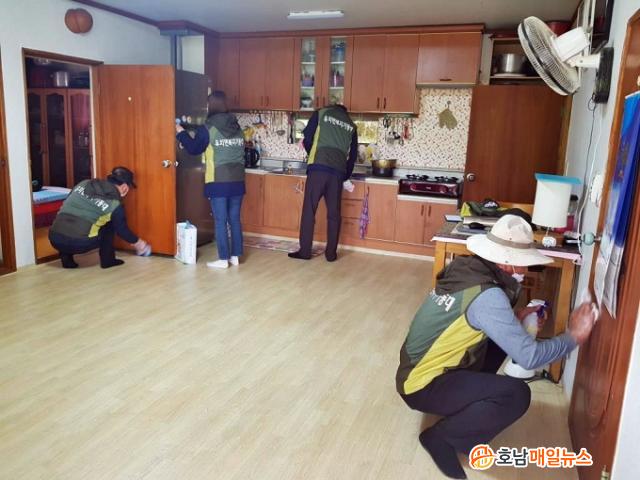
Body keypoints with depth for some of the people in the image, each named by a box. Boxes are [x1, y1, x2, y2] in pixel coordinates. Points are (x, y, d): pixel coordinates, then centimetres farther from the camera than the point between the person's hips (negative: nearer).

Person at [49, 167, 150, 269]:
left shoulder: (83, 184, 15)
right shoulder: (115, 204, 3)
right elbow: (122, 230, 16)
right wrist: (137, 242, 34)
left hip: (54, 239, 4)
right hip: (79, 244, -4)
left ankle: (66, 259, 23)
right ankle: (107, 260, 16)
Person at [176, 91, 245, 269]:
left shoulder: (208, 128, -8)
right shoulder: (237, 127, 8)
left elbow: (194, 149, 3)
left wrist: (181, 132, 16)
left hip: (218, 182, -5)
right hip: (237, 181, 5)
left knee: (220, 221, 1)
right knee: (235, 219, 11)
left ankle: (223, 259, 5)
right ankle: (235, 256, 16)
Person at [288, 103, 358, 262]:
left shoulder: (321, 113, 15)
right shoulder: (351, 125, 22)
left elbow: (307, 139, 10)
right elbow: (353, 155, 20)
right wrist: (345, 176, 30)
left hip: (318, 167, -3)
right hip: (338, 171, 3)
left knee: (309, 210, 1)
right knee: (334, 214, 7)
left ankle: (305, 251, 4)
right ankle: (331, 253, 10)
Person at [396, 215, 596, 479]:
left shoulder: (466, 270, -1)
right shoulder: (487, 296, -26)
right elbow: (529, 356, -24)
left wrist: (514, 318, 7)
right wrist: (574, 336, -9)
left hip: (418, 370, 9)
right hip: (422, 386, -9)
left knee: (498, 342, 15)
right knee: (517, 395, -21)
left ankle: (465, 405, 19)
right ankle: (441, 438, -3)